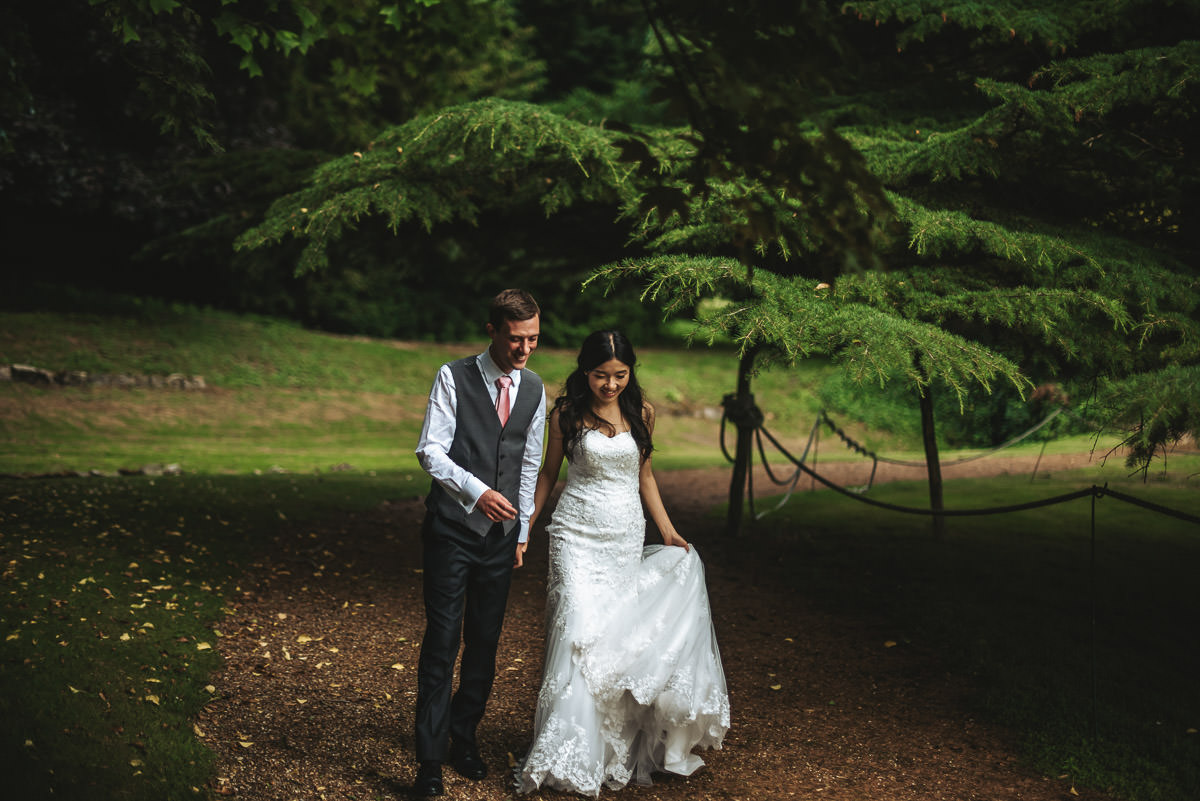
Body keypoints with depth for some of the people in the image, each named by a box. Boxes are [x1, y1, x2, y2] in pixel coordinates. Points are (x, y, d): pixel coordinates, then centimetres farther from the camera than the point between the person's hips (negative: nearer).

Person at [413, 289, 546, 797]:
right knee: (442, 641, -6)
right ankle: (430, 759, -1)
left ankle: (464, 737, 24)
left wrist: (523, 533, 15)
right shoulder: (454, 378, -5)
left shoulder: (534, 389, 9)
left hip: (500, 534, 5)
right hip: (452, 528, -4)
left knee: (485, 642, 9)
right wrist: (477, 491, -22)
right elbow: (430, 451, -11)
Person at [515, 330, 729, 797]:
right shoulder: (567, 414, -1)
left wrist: (668, 531, 11)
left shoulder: (641, 414, 7)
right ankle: (566, 759, -8)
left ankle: (620, 752, 11)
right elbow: (549, 472, 8)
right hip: (578, 535, -3)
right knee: (579, 633, -13)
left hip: (628, 539, 3)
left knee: (623, 636, 0)